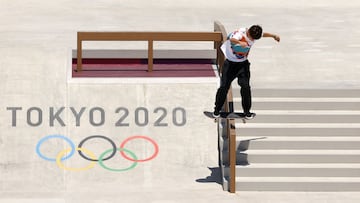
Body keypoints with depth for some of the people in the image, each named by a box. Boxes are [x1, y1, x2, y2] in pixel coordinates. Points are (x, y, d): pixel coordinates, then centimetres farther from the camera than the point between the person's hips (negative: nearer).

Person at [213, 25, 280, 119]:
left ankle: (247, 112, 5)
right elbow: (232, 39, -51)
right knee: (224, 86, -2)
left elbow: (263, 34, 14)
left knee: (245, 86, -7)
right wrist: (240, 42, -71)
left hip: (243, 64, 4)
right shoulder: (239, 33, -28)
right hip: (230, 63, -4)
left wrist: (274, 36, 21)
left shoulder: (254, 35, -10)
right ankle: (217, 110, 15)